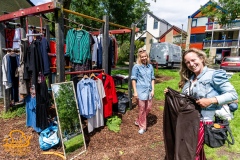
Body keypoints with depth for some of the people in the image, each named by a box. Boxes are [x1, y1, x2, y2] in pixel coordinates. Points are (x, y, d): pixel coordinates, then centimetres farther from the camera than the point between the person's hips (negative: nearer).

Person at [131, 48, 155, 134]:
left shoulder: (150, 66, 9)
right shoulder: (136, 67, -5)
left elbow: (152, 79, 11)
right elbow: (133, 79, -6)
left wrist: (153, 90, 5)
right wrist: (135, 91, -11)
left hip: (149, 90, 5)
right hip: (140, 91, -5)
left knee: (148, 108, 11)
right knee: (142, 109, 3)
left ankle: (138, 121, 33)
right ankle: (142, 126, 21)